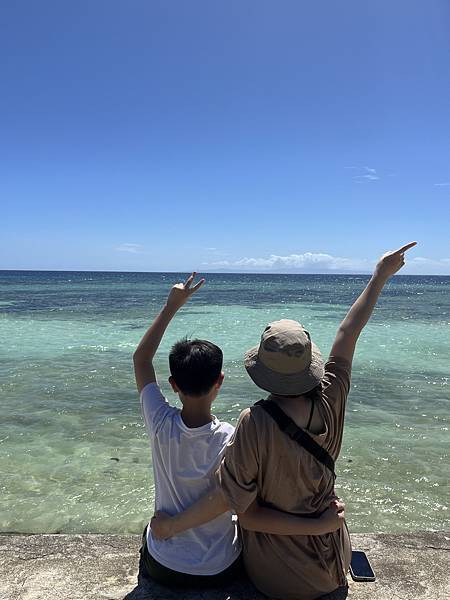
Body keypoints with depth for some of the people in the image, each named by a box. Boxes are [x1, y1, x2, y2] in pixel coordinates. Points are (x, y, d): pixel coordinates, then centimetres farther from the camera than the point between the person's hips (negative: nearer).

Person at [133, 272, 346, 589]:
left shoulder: (161, 425, -23)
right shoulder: (231, 440, -29)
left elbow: (141, 358, -10)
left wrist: (172, 305, -8)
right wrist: (318, 525, -31)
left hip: (162, 567, 2)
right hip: (218, 572, -1)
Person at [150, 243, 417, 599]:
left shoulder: (256, 423, -32)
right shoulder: (329, 404, -21)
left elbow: (229, 496, -24)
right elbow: (348, 333, -11)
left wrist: (172, 525, -9)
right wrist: (381, 275, -1)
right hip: (330, 553, 6)